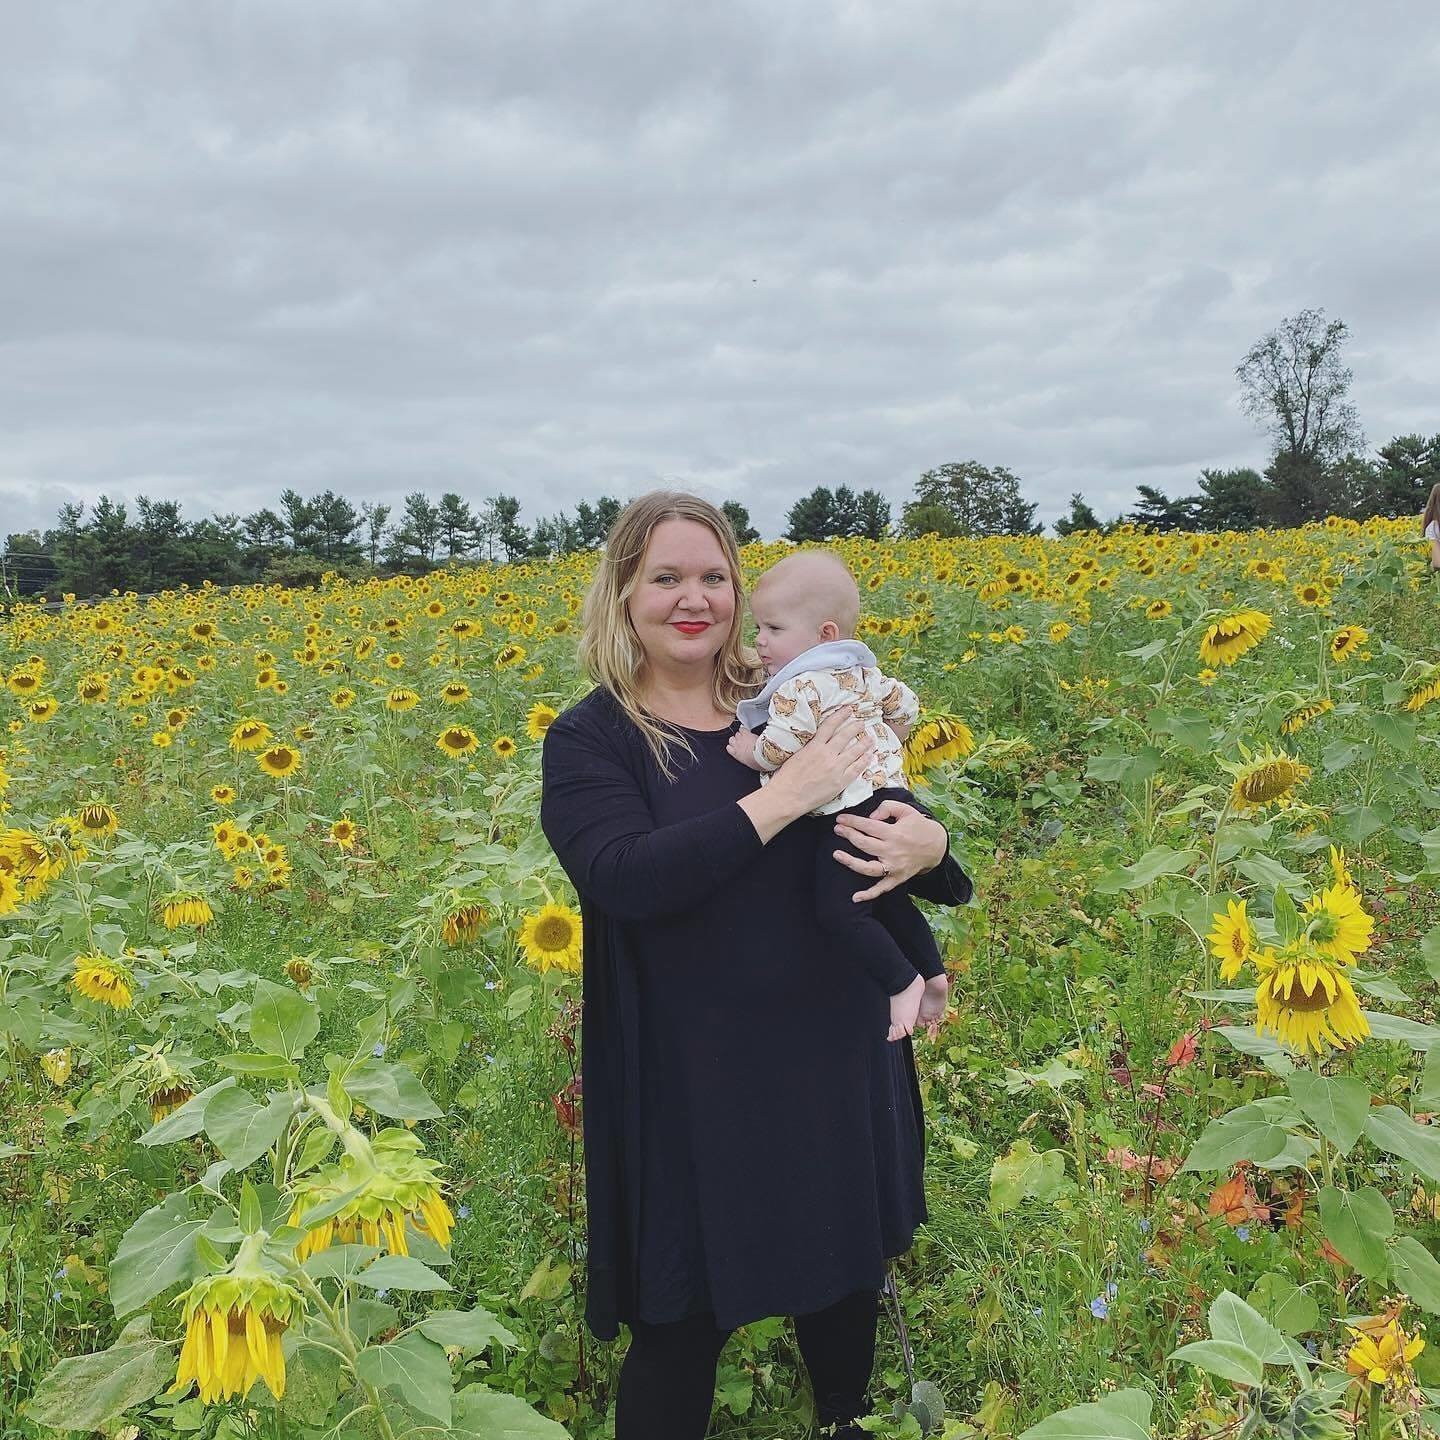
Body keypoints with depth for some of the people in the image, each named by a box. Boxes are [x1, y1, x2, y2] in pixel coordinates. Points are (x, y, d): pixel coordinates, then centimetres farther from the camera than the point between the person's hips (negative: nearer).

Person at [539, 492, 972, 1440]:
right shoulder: (588, 741, -8)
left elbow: (888, 815, 9)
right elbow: (625, 878, -23)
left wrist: (929, 844, -16)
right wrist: (782, 798, -26)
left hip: (832, 1057, 5)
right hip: (690, 1084, -4)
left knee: (848, 1270, 22)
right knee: (686, 1318, 9)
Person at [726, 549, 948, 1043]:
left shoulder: (799, 689, -15)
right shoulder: (859, 674, 14)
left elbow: (779, 752, -19)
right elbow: (905, 704, 24)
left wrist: (748, 750, 0)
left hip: (854, 813, -11)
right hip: (889, 793, 11)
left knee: (838, 912, -9)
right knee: (889, 899, 24)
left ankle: (903, 982, -2)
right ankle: (932, 970, 31)